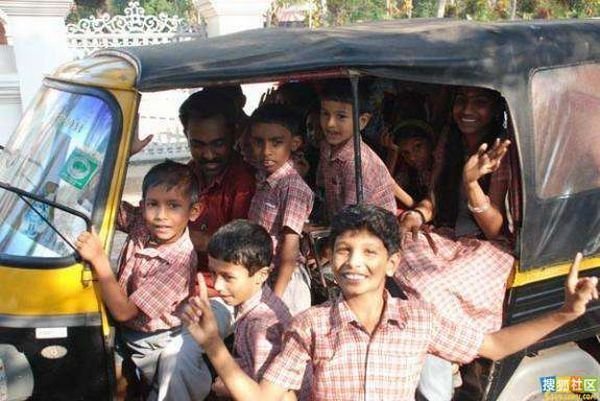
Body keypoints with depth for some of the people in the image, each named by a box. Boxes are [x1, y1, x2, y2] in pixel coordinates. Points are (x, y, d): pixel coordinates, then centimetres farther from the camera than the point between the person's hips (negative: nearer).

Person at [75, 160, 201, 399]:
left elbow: (123, 311, -33)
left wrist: (99, 259, -40)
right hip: (122, 329, 5)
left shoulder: (180, 261, -35)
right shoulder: (141, 226, -17)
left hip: (152, 344, -5)